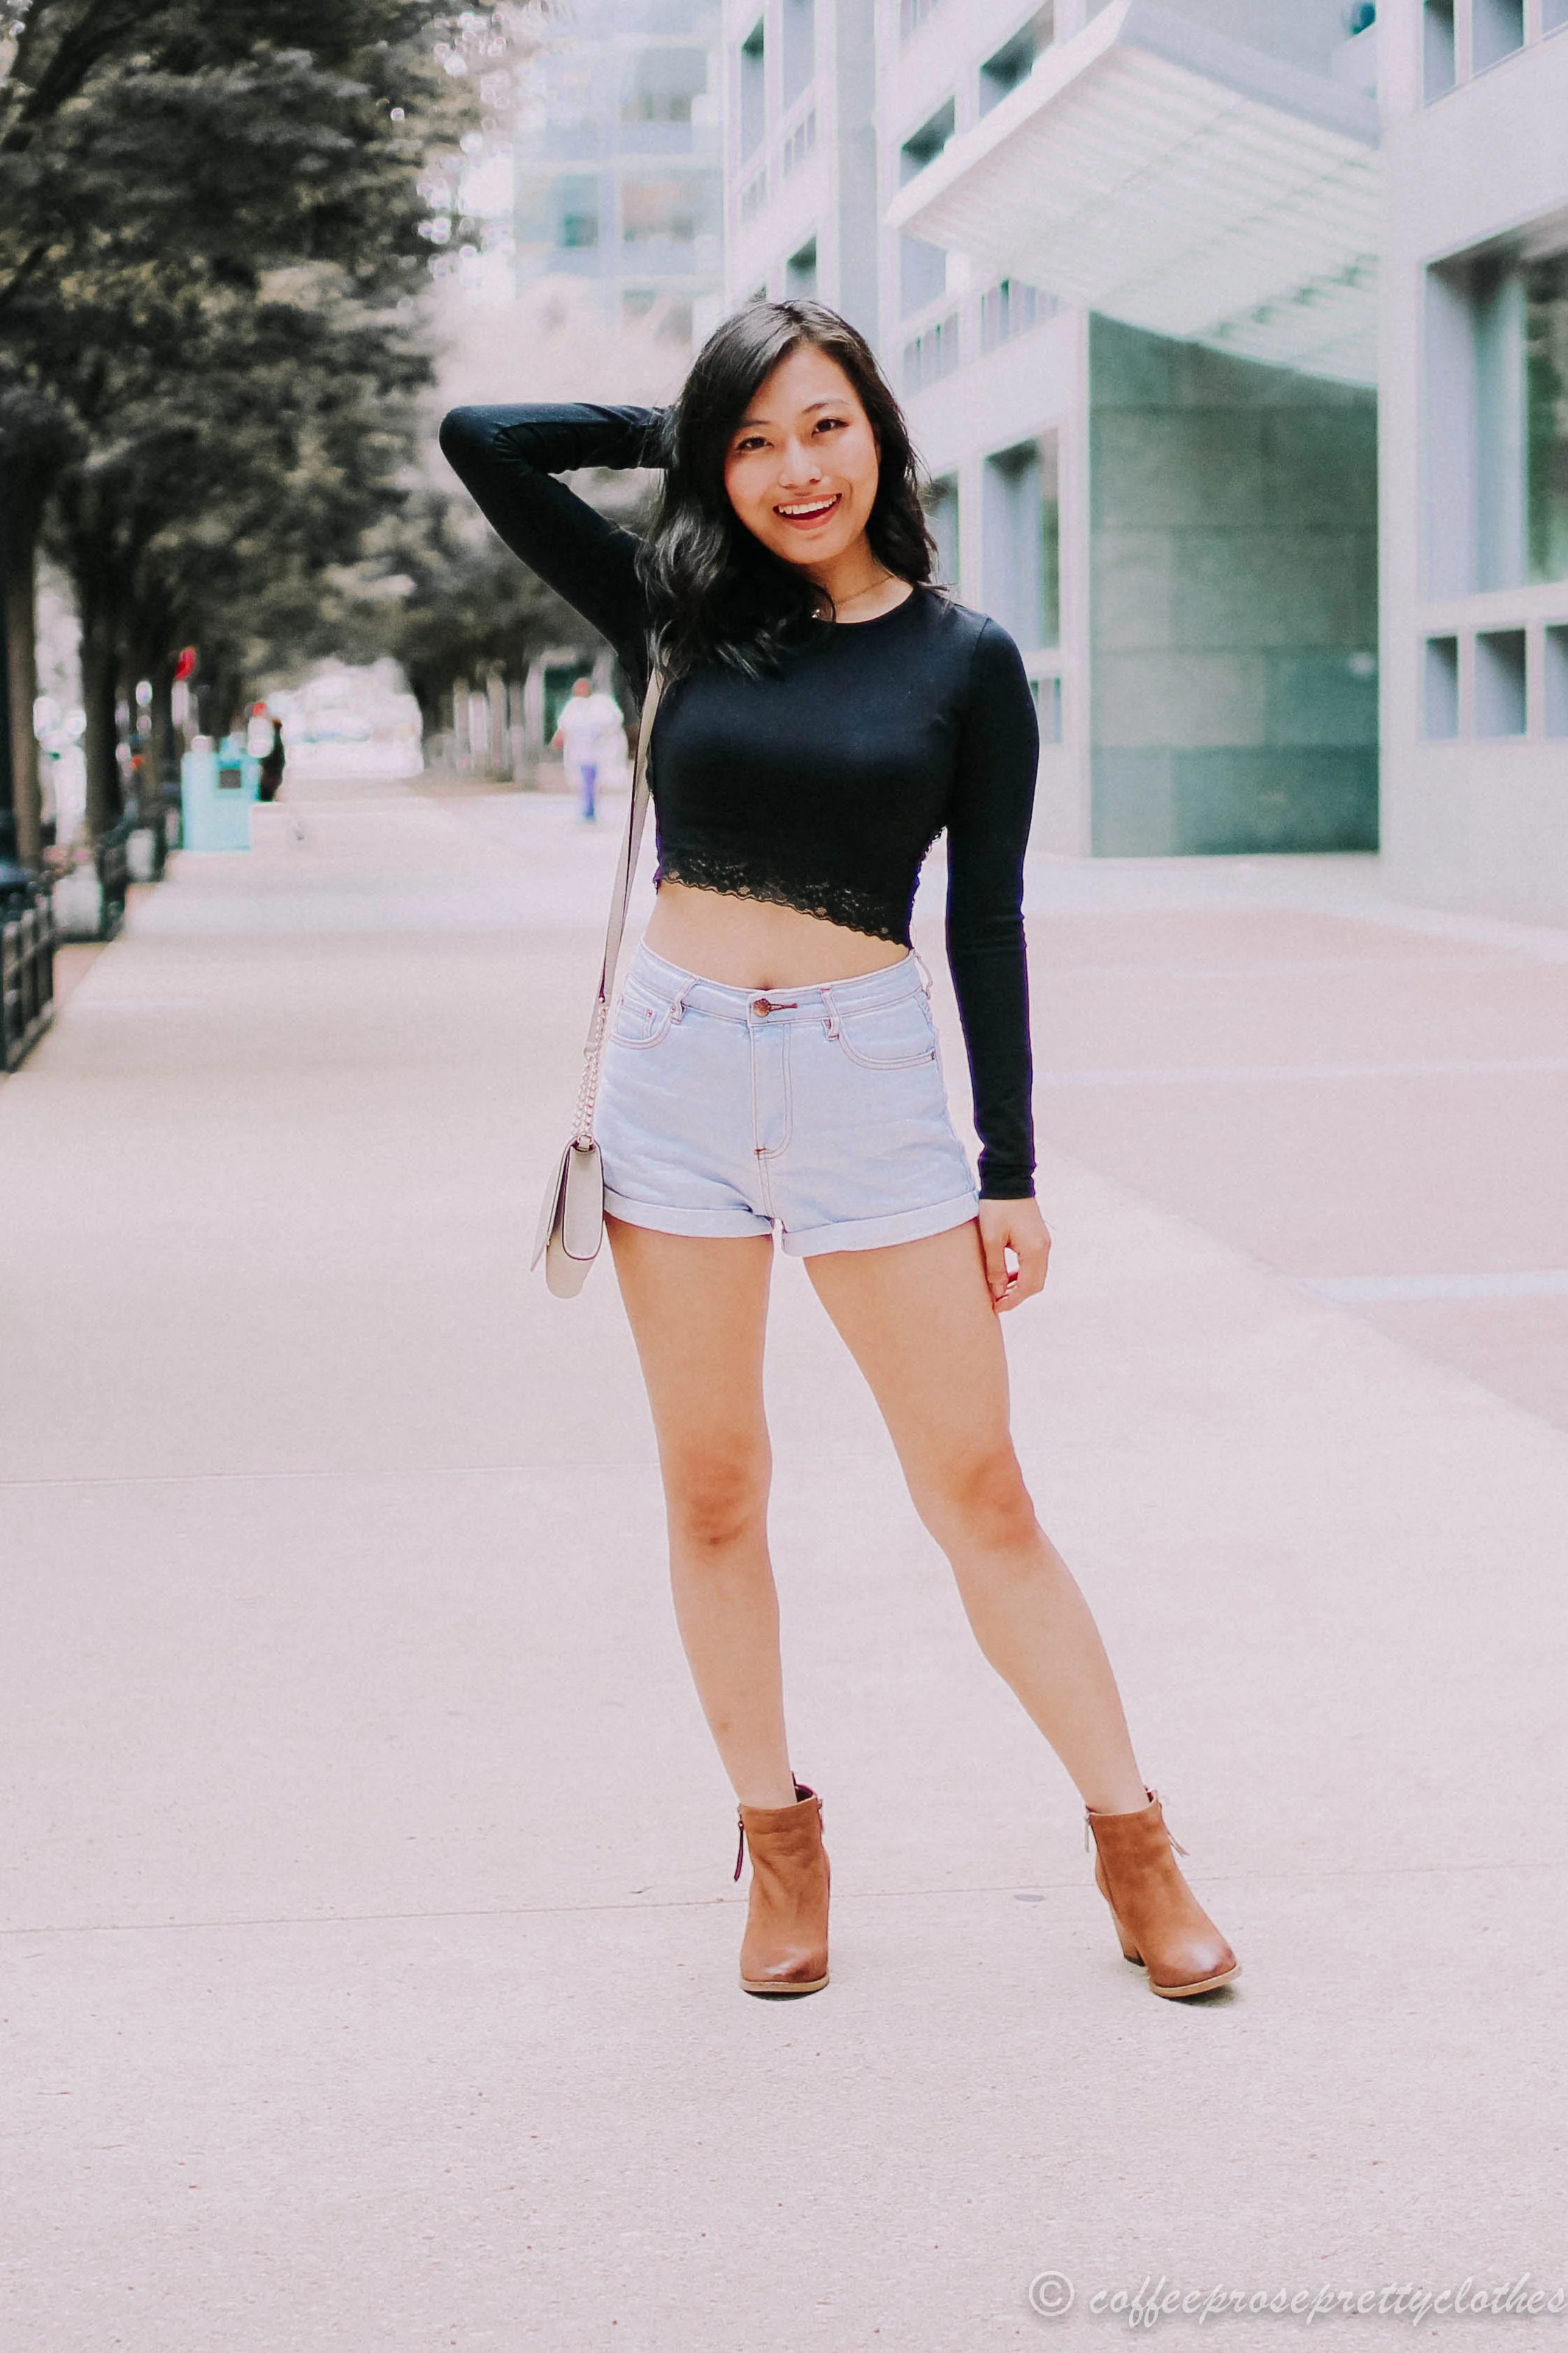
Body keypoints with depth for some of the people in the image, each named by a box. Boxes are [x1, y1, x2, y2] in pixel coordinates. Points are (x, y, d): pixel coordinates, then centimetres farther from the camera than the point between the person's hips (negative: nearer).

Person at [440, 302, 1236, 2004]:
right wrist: (670, 436, 9)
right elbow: (479, 439, 4)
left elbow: (988, 928, 1)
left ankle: (1134, 1846, 12)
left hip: (867, 1079, -2)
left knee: (979, 1494, 0)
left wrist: (1011, 1172, -1)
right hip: (676, 1075, 2)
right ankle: (779, 1838, 24)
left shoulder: (964, 659, 0)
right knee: (712, 1492, 9)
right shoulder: (681, 618, 5)